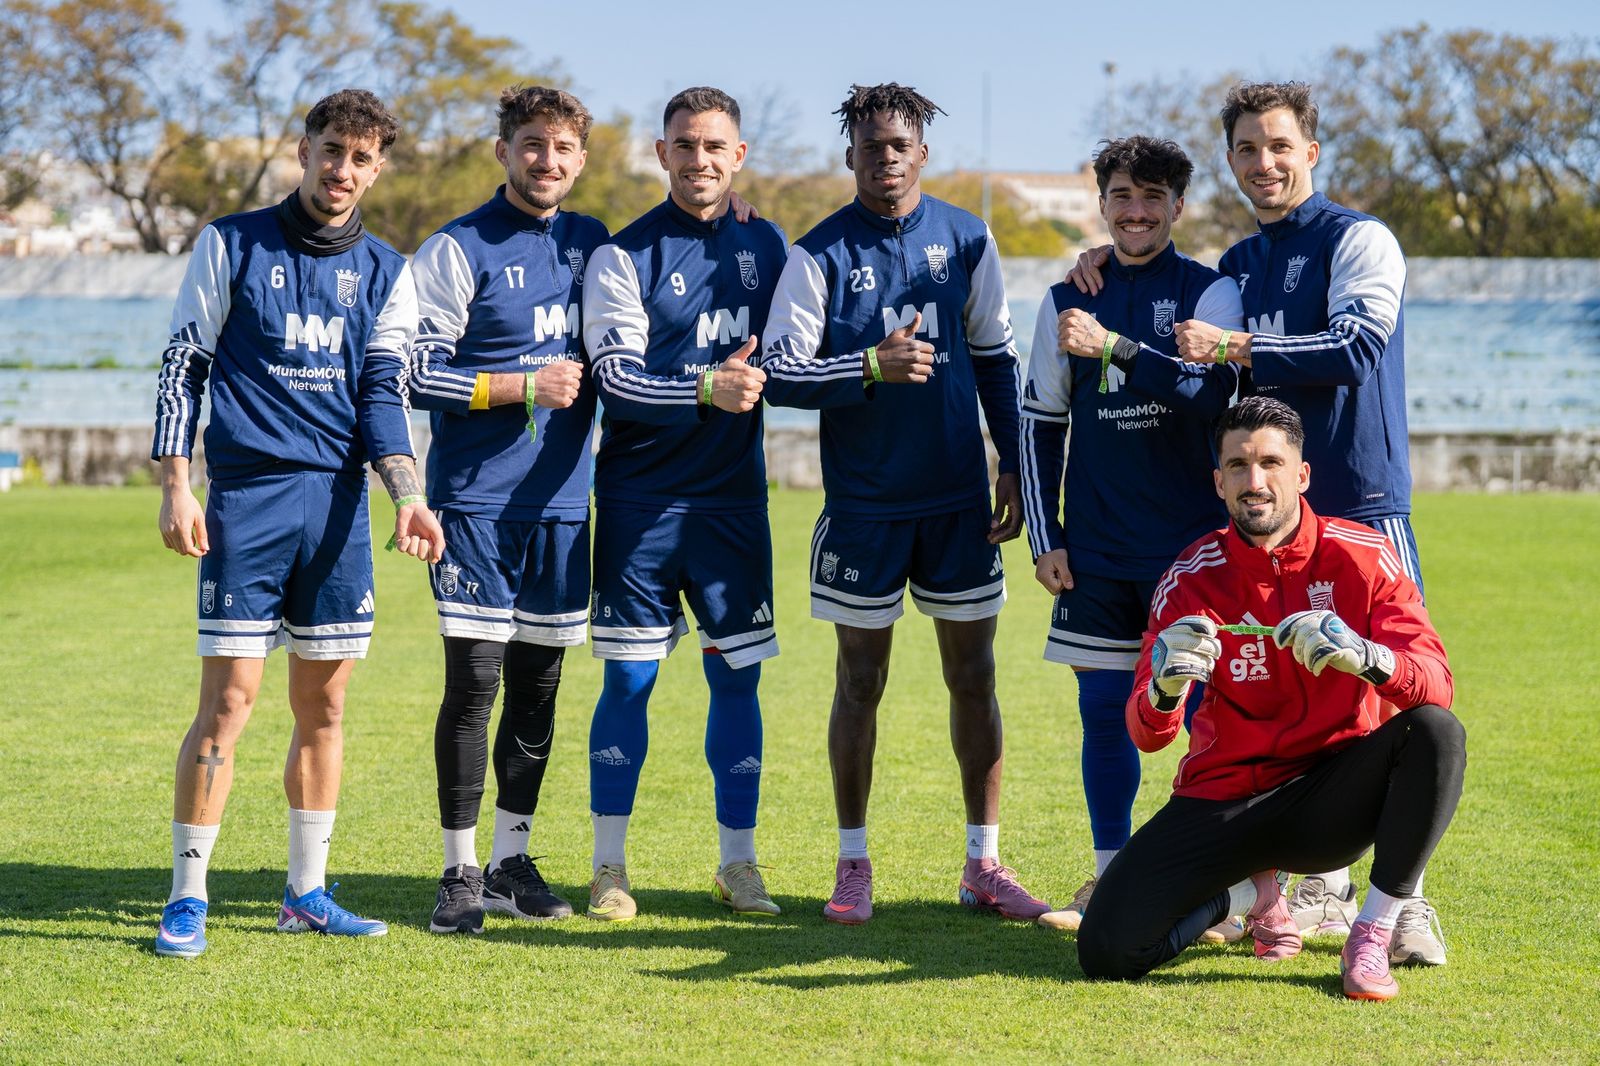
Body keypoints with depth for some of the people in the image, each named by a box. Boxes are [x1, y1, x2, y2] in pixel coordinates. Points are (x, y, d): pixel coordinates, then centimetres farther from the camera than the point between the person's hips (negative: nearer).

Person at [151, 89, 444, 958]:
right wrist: (175, 488, -5)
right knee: (229, 697, -8)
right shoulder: (232, 244, 3)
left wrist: (409, 496, -9)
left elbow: (381, 397, 7)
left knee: (325, 702, 7)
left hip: (338, 503, 4)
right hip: (246, 495, -3)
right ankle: (187, 899, 1)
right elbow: (181, 366, 4)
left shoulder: (385, 271, 11)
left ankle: (306, 894, 18)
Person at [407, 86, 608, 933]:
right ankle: (460, 873, 3)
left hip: (560, 497, 5)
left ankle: (512, 863, 19)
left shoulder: (593, 244, 12)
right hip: (475, 496, -5)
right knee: (474, 680, -6)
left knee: (538, 681, 9)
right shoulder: (457, 250, -4)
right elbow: (418, 372, -9)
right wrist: (522, 388, -12)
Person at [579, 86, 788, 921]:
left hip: (733, 498, 3)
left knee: (737, 677, 5)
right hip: (639, 499, -3)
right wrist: (706, 389, -25)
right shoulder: (625, 256, -3)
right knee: (628, 679, 1)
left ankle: (738, 863, 15)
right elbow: (615, 377, -13)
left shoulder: (767, 247, 8)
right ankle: (610, 867, 12)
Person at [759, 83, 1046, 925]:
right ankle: (852, 865, 16)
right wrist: (871, 366, -22)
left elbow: (996, 357, 11)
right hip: (864, 504, -2)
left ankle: (983, 863, 16)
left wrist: (1013, 466, 7)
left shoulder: (966, 239, 4)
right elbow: (778, 372, -9)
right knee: (860, 682, 5)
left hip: (960, 501, 2)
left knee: (973, 676, 6)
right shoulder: (821, 254, -5)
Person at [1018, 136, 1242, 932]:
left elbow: (1211, 392, -16)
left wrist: (1112, 346, -22)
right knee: (1102, 708, 7)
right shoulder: (1068, 301, 9)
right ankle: (1109, 877, 18)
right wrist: (1044, 537, 6)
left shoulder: (1209, 291, 0)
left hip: (1191, 539, -3)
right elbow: (1039, 421, 11)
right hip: (1096, 547, 3)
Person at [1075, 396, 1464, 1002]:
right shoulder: (1193, 577, -6)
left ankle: (1373, 934, -19)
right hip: (1224, 802, 1)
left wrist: (1363, 654, -42)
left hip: (1329, 803, -1)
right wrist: (1164, 687, -37)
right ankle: (1249, 893, 13)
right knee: (1107, 950, -19)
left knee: (1437, 731, -31)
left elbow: (1436, 688, -20)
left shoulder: (1361, 557, -8)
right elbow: (1147, 736, -12)